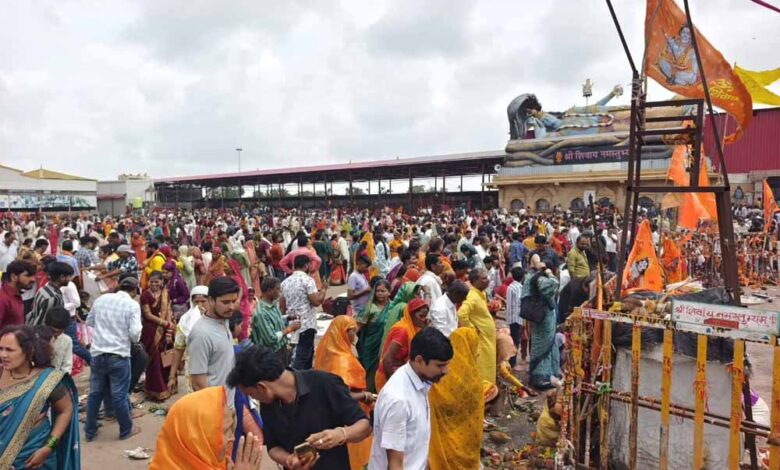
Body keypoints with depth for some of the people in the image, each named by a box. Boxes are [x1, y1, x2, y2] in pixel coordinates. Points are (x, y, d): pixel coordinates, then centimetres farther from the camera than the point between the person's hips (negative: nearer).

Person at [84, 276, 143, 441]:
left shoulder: (101, 299, 6)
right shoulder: (132, 305, -9)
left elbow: (89, 322, 18)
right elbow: (135, 333, -14)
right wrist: (134, 338, 7)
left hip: (97, 353, 5)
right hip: (118, 355, -5)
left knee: (95, 393, 16)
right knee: (119, 395, 6)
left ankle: (90, 431, 28)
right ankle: (126, 430, 22)